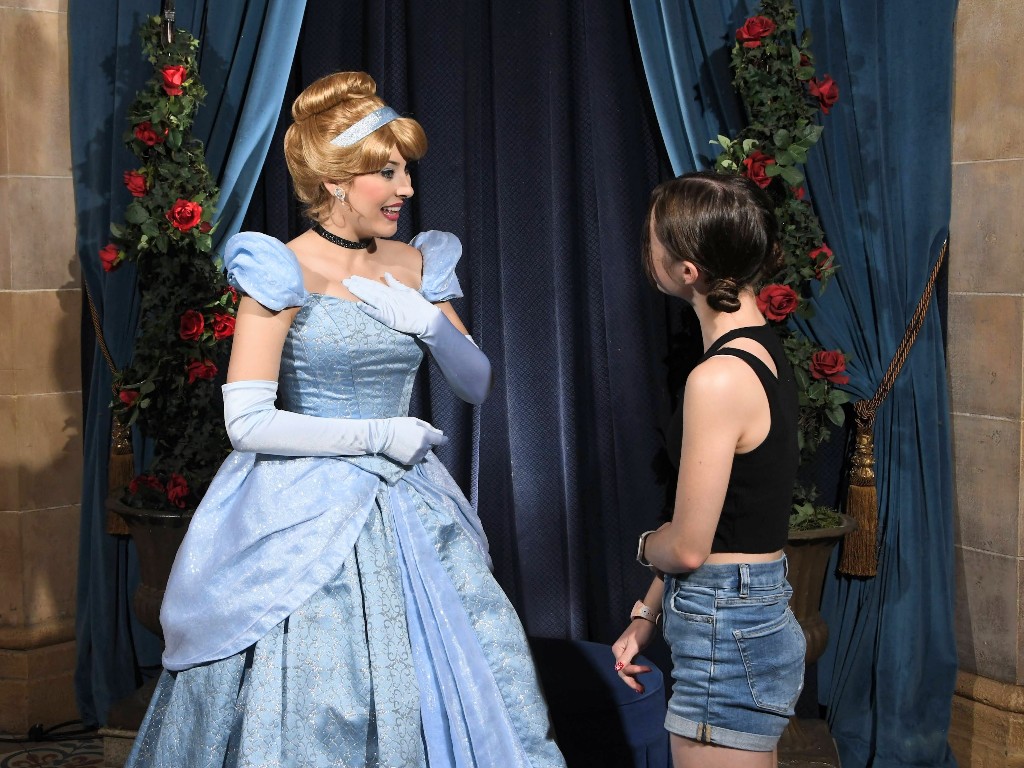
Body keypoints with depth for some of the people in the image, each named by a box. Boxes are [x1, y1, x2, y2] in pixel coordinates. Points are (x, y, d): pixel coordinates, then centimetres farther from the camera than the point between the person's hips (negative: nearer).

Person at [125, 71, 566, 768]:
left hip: (408, 508, 6)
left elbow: (478, 385, 11)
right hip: (309, 516, -6)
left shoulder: (414, 266, 6)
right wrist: (381, 435, -14)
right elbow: (247, 422, -18)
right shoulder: (283, 274, -11)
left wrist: (432, 323, -9)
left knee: (473, 675, 7)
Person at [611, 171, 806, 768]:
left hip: (727, 634, -9)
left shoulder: (719, 378, -23)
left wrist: (645, 545, 5)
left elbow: (688, 547, -18)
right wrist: (648, 614, 14)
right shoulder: (766, 351, 7)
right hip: (760, 613, 9)